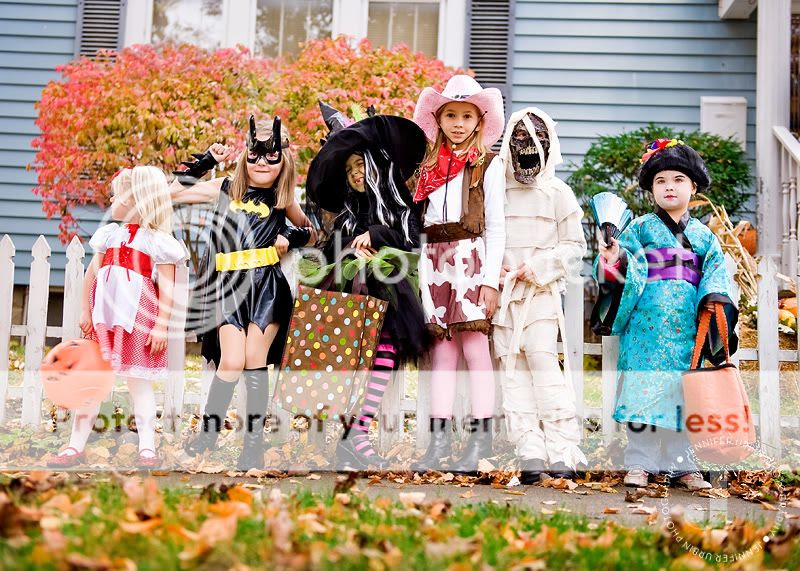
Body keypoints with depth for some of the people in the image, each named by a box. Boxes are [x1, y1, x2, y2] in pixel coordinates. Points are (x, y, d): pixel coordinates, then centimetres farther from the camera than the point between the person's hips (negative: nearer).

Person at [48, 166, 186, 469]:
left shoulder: (158, 240, -3)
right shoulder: (110, 234, 12)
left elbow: (166, 288, -6)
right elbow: (91, 274, 15)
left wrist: (161, 327, -12)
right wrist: (86, 311, 10)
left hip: (137, 318, -5)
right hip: (103, 314, 5)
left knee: (138, 381, -1)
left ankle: (148, 447, 5)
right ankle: (76, 445, 11)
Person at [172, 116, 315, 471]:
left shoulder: (283, 200, 9)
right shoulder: (226, 188, 7)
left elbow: (310, 233, 23)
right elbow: (172, 193, 7)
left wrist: (293, 238, 1)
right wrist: (204, 162, 3)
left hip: (267, 284, 0)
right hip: (229, 285, 0)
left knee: (255, 359, -5)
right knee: (231, 361, -10)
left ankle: (254, 442, 5)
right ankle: (209, 430, 13)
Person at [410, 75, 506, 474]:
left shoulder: (488, 166, 3)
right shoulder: (429, 166, 16)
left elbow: (495, 227, -1)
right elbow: (418, 222, 15)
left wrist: (490, 279, -9)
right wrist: (422, 272, 7)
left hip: (471, 257, -4)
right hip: (434, 261, 4)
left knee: (474, 347, -5)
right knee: (441, 349, 4)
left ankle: (480, 437, 0)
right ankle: (439, 438, 6)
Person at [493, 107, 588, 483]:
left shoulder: (557, 192, 6)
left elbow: (574, 246, 6)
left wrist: (536, 267, -7)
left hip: (542, 292, -2)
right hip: (502, 291, 3)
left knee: (542, 360, -15)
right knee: (512, 368, -3)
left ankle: (563, 449, -11)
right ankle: (530, 452, -3)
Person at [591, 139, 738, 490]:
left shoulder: (703, 236, 15)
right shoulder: (639, 229, 7)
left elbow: (716, 272, 8)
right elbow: (632, 267, -3)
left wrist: (714, 297, -11)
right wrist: (616, 263, -25)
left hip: (687, 330, 3)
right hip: (646, 326, -3)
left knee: (683, 395, 5)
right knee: (641, 393, -5)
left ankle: (680, 464, 15)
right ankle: (640, 463, 5)